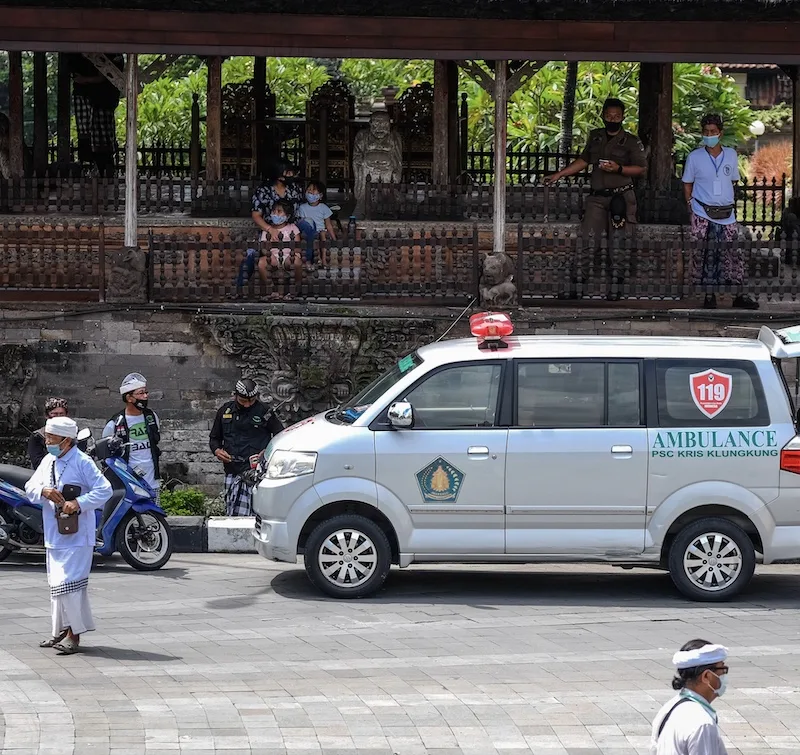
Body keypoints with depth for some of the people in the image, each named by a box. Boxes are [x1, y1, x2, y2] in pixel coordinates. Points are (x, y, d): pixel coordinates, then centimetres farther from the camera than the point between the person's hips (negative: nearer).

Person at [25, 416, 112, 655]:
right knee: (57, 583, 14)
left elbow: (104, 490, -14)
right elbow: (30, 487, 10)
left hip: (77, 536, -8)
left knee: (68, 583, -13)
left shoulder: (82, 463, -10)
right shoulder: (48, 461, 11)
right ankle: (63, 630, 25)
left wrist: (78, 503, -25)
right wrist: (43, 491, -13)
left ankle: (74, 634, -7)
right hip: (54, 535, 8)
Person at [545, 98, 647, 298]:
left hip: (621, 197, -3)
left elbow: (641, 169, -2)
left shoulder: (631, 141, 1)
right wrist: (559, 175, 18)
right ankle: (577, 285, -3)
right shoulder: (595, 137, 14)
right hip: (597, 197, 3)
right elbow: (583, 161, 22)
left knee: (617, 245, -2)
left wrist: (618, 168, -17)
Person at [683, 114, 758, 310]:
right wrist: (690, 205, 0)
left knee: (734, 254, 1)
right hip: (702, 214, -2)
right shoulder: (694, 157, -2)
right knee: (703, 255, 1)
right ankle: (708, 295, 11)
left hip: (727, 212, 2)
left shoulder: (731, 154, 4)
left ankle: (738, 295, 8)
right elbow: (687, 183, 6)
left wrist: (731, 202, 10)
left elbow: (733, 181, 15)